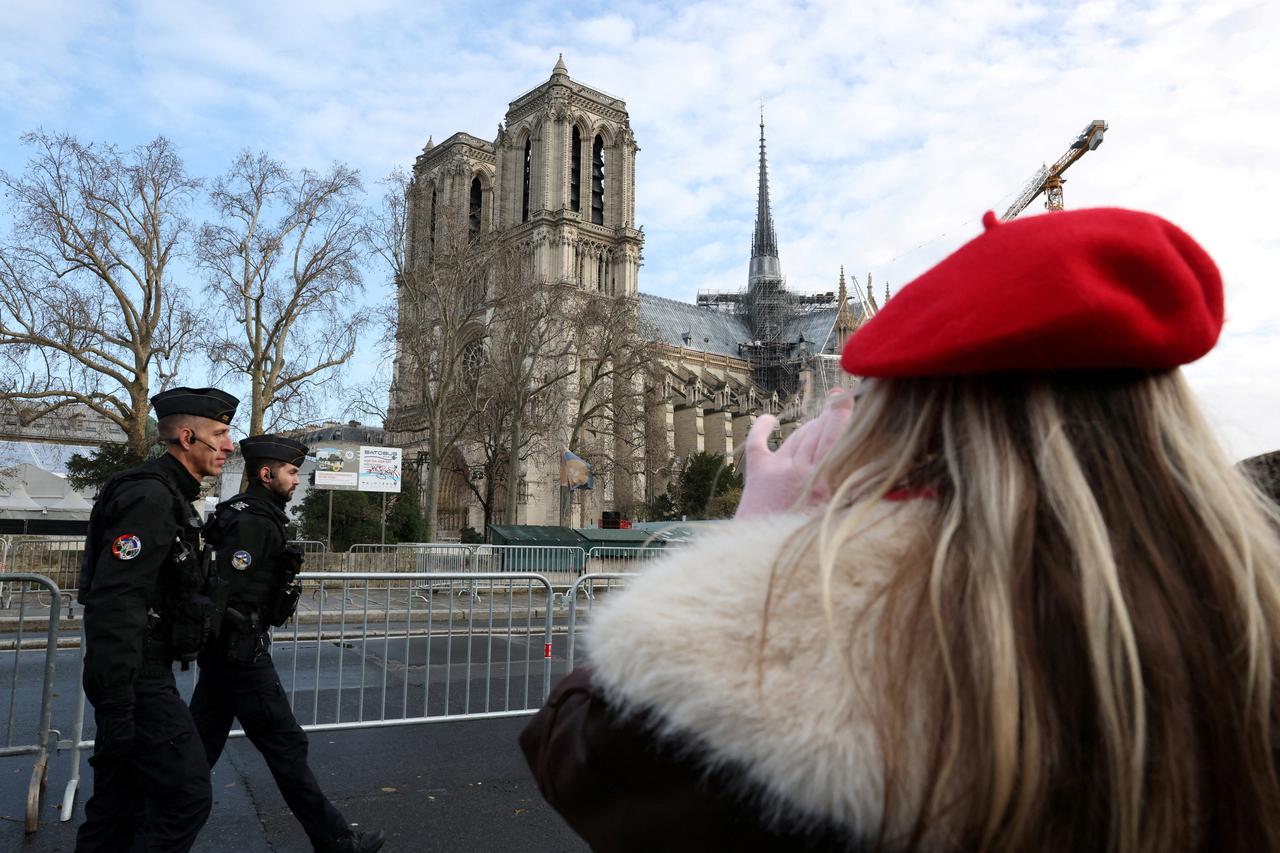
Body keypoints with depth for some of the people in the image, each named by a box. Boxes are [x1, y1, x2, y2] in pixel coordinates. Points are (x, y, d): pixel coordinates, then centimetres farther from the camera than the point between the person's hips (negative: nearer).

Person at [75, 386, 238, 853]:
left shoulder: (170, 496, 15)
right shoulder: (149, 496, -19)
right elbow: (112, 605, -25)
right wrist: (116, 707, -25)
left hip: (146, 673, 10)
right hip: (136, 681, -10)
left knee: (121, 803, 17)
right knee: (188, 795, -5)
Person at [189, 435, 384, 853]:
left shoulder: (243, 513, 13)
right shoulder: (255, 521, -19)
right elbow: (226, 591, -25)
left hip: (221, 650, 10)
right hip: (241, 651, -10)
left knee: (202, 741, 17)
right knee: (285, 744, -1)